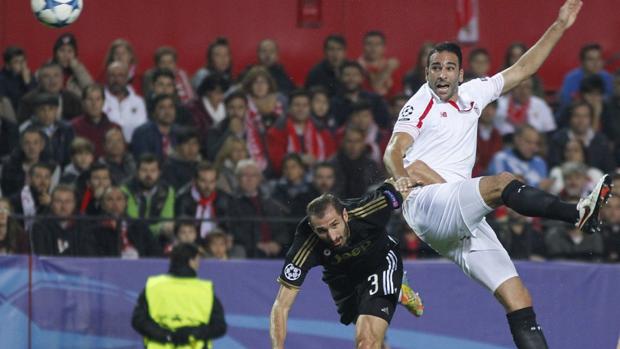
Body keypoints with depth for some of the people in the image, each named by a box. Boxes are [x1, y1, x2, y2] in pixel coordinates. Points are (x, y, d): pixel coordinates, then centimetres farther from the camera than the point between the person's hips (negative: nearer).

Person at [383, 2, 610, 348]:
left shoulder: (472, 93, 21)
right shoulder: (420, 105, 3)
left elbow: (521, 70, 27)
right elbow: (394, 151, -11)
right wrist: (401, 175, -34)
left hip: (465, 222, 7)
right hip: (426, 203, -7)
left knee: (518, 299, -5)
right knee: (502, 183, -33)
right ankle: (579, 213, -49)